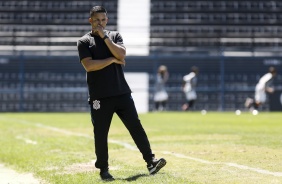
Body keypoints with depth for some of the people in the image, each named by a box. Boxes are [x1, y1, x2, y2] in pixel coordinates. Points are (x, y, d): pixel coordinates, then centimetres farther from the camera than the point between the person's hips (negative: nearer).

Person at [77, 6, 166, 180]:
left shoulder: (115, 35, 13)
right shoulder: (84, 41, 4)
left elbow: (121, 54, -6)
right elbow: (89, 65, -12)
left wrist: (104, 37, -6)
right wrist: (112, 60, -8)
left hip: (122, 92, 3)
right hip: (99, 96, -2)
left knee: (136, 127, -1)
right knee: (101, 133, 2)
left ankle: (151, 162, -1)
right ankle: (103, 169, 13)